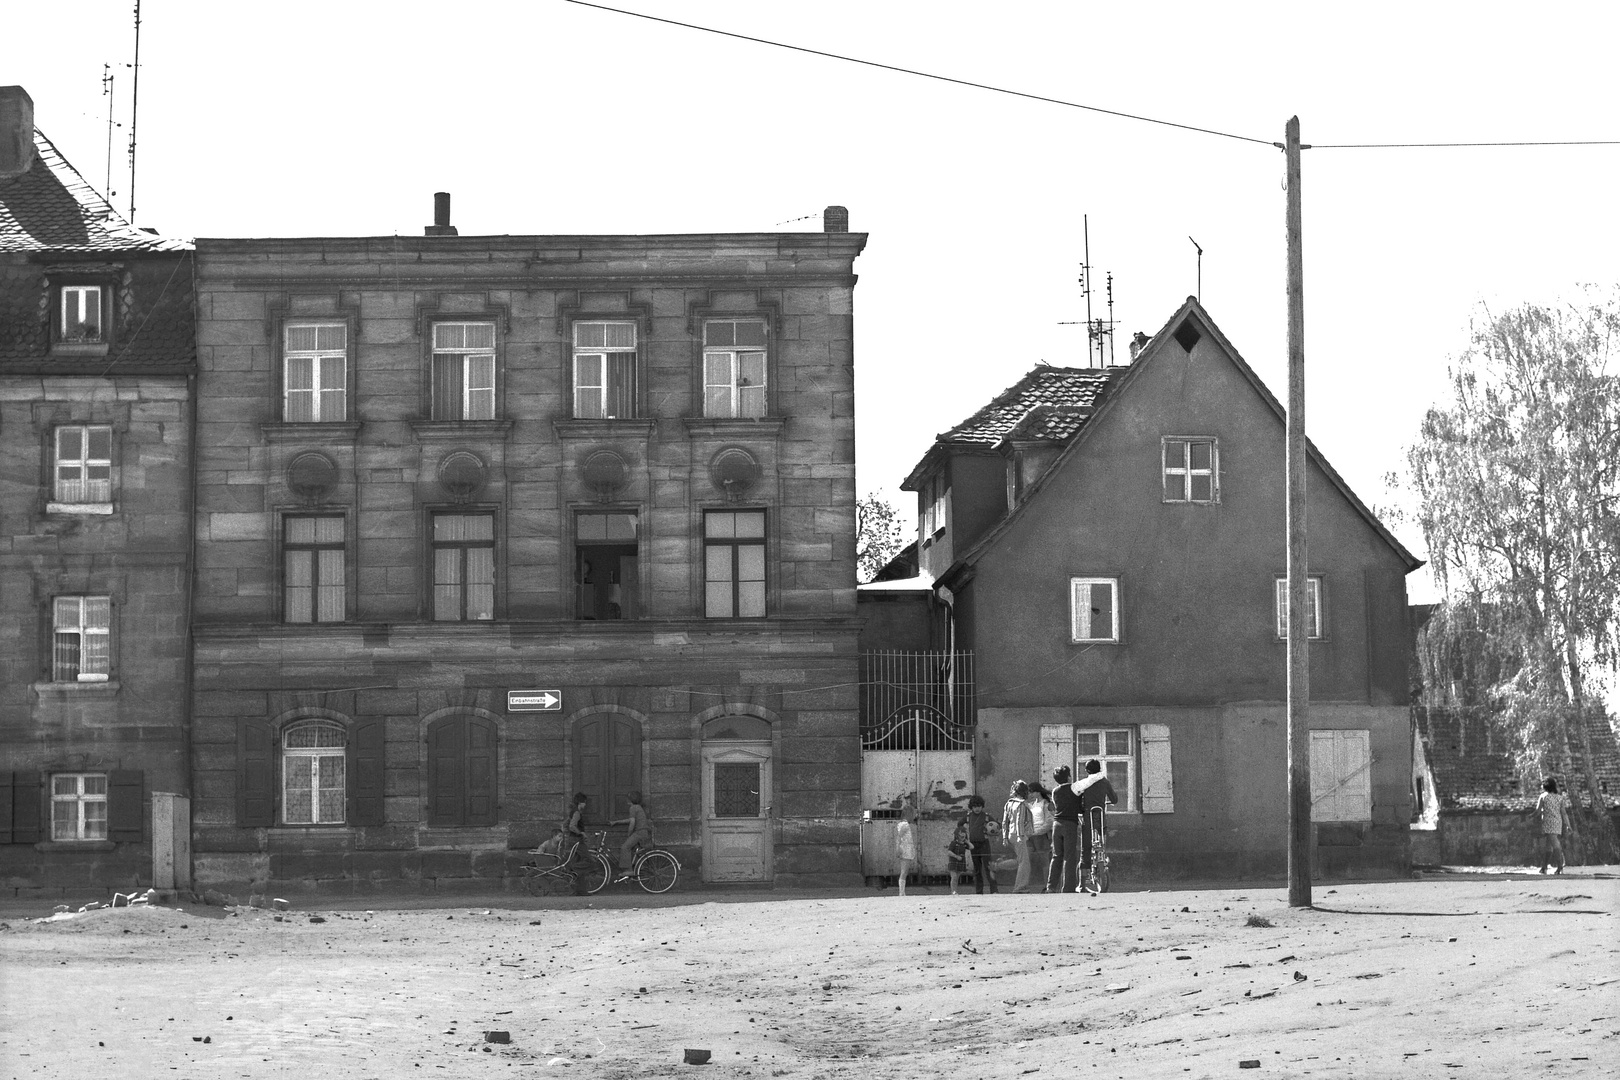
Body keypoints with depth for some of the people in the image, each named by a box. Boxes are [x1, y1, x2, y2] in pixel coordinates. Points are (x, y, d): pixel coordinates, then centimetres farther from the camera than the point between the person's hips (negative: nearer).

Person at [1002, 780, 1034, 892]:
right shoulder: (1022, 804, -10)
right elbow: (1019, 821, -17)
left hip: (1011, 836, 8)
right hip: (1019, 836, -8)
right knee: (1024, 862, -6)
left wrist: (1005, 837, 14)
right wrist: (1021, 836, -19)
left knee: (1018, 862, 15)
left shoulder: (1009, 804, 13)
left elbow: (1004, 822, 13)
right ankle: (1020, 887, -11)